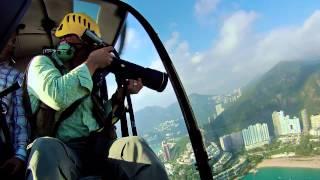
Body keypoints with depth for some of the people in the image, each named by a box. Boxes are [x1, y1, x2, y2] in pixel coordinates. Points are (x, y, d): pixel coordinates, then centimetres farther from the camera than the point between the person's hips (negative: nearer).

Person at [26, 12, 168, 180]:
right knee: (46, 148, -39)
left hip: (95, 146, 5)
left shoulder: (85, 75, 22)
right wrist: (92, 63, -7)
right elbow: (57, 96, -18)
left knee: (135, 145, -23)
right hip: (59, 149, -4)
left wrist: (120, 94, 8)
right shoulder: (42, 62, 6)